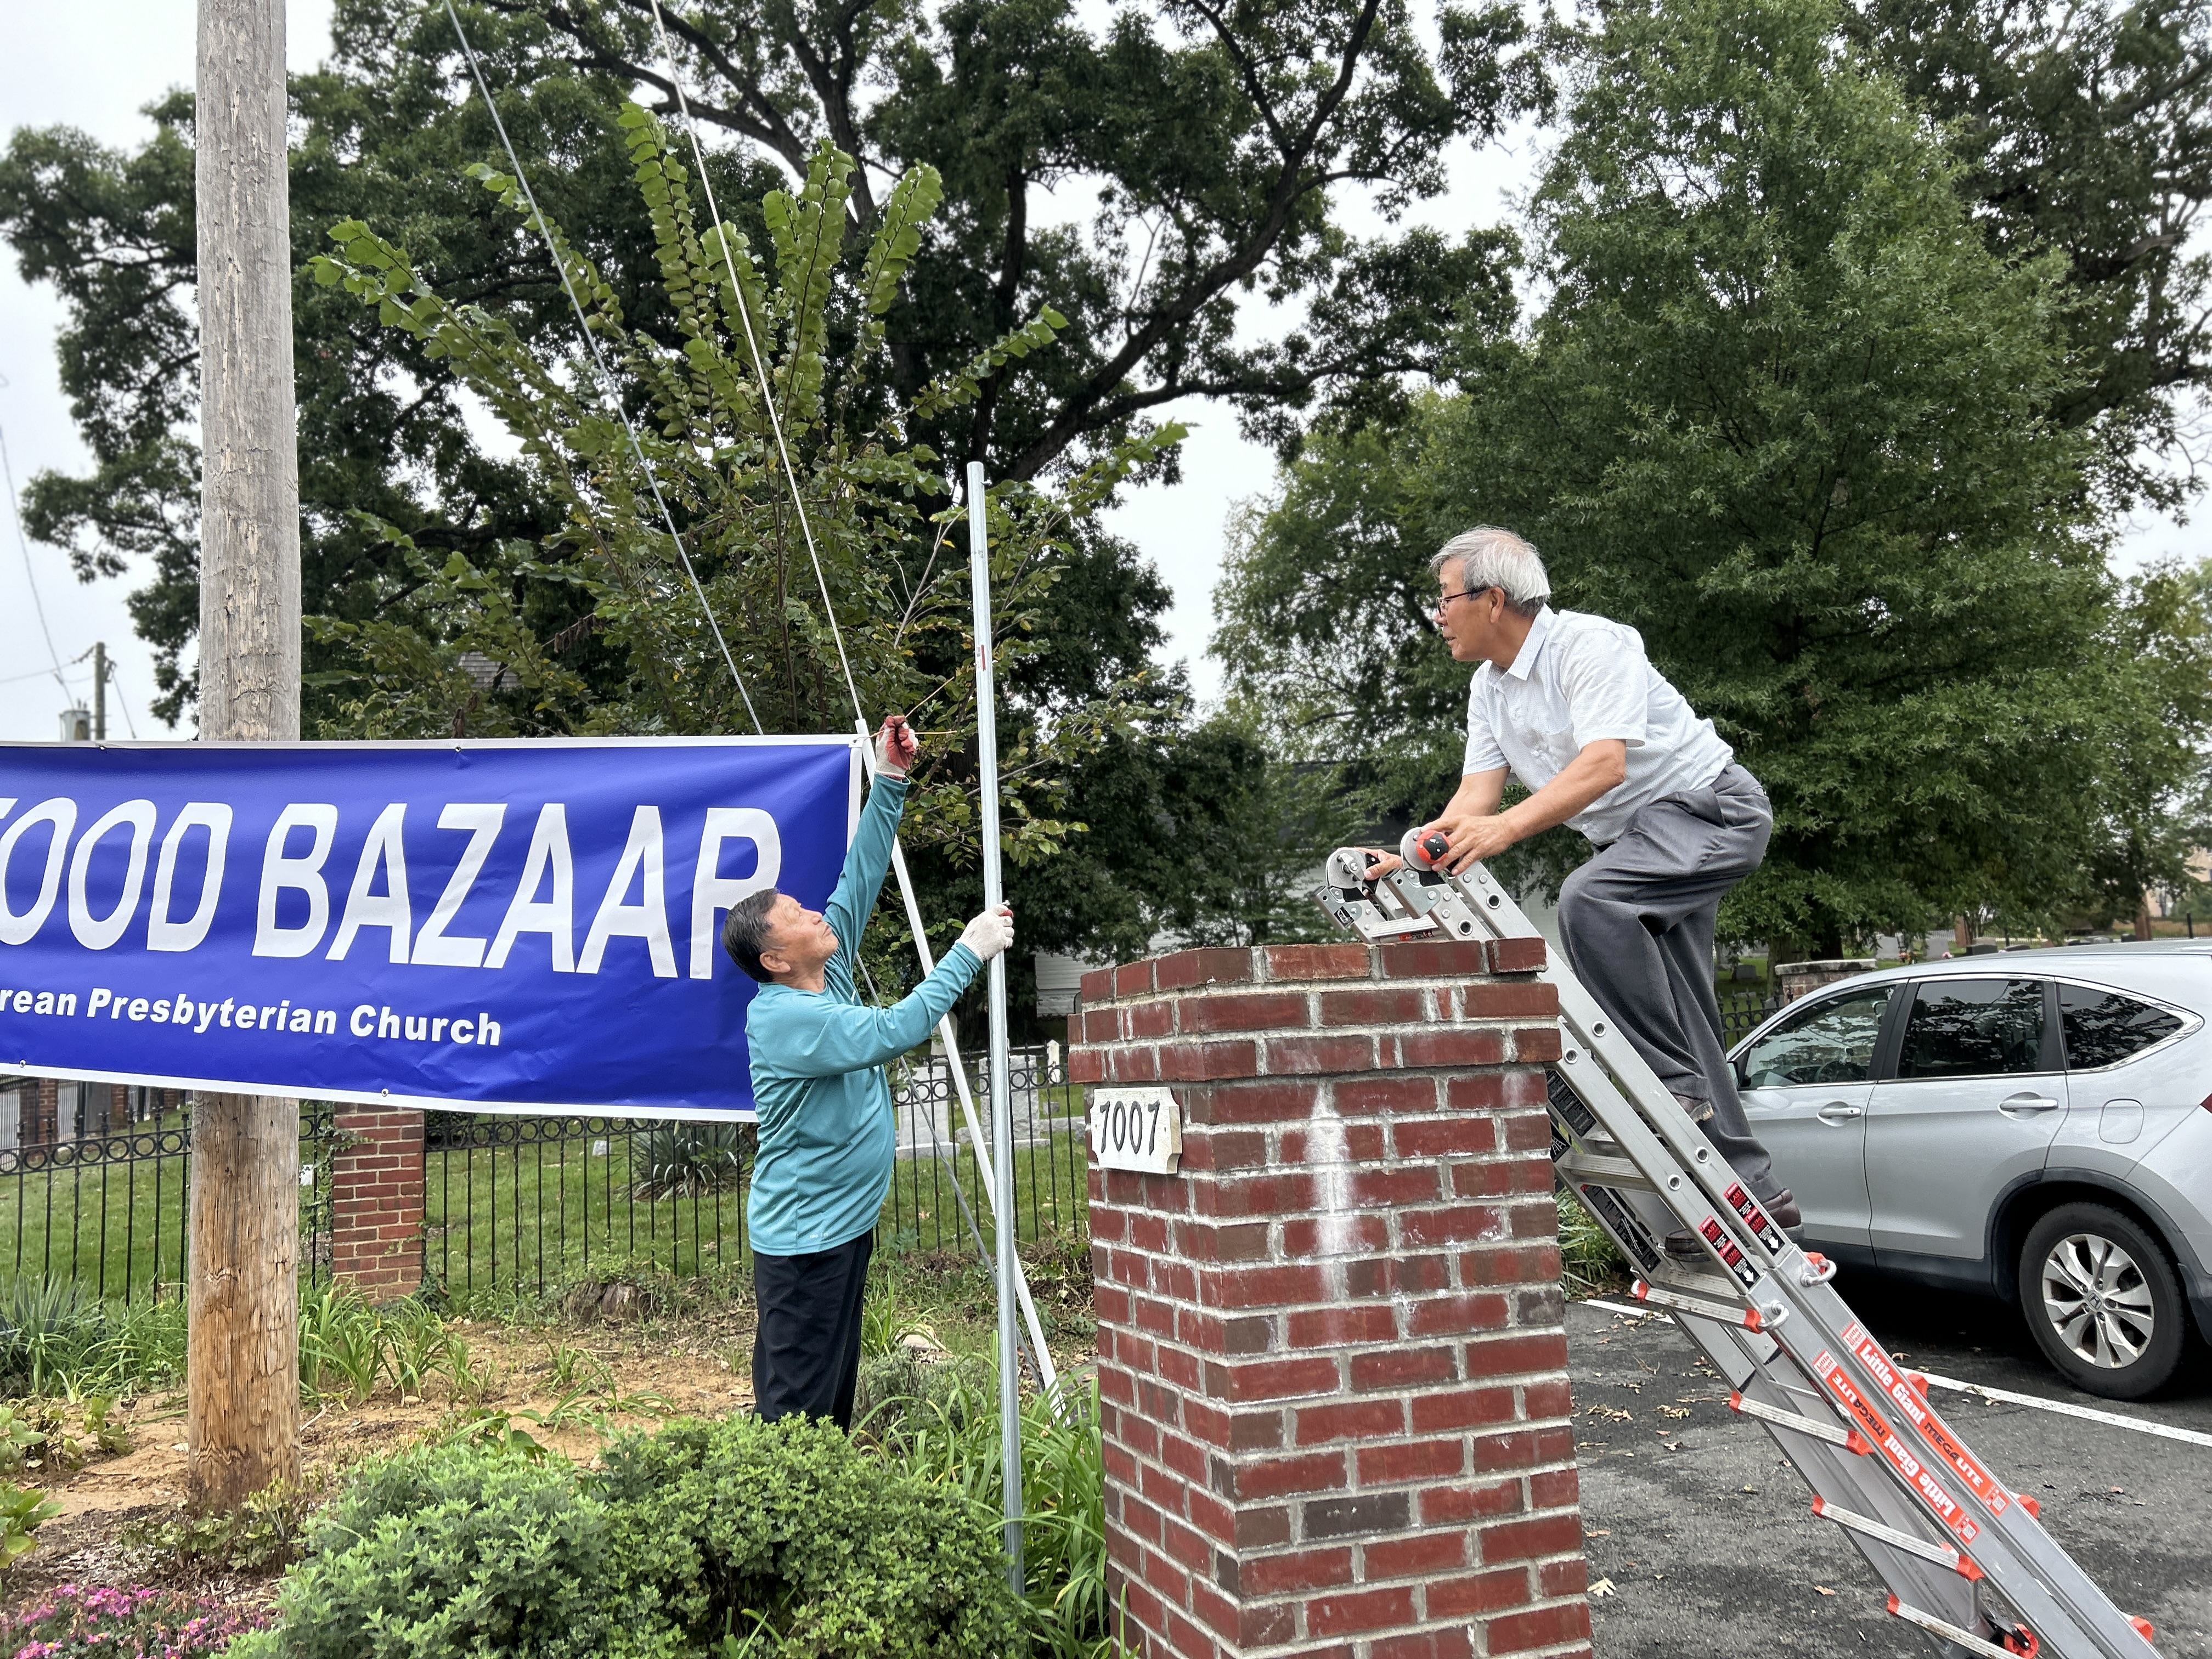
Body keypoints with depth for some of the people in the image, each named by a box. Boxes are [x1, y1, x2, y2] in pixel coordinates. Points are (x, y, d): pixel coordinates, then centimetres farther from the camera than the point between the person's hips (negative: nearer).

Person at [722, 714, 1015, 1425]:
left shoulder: (828, 978, 4)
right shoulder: (783, 1017, -21)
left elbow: (859, 877, 5)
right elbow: (892, 1032, -30)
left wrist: (891, 781, -1)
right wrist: (967, 952, -24)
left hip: (843, 1226, 9)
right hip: (804, 1240, -9)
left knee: (832, 1406, 16)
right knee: (795, 1414, -2)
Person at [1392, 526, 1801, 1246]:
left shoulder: (1589, 645, -20)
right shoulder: (1488, 686, 6)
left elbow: (1605, 763, -33)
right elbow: (1477, 792, 1)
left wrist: (1507, 826, -45)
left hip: (1711, 807, -9)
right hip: (1636, 837, 9)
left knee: (1590, 899, -34)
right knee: (1680, 1022, 6)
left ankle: (1675, 1084, -22)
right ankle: (1750, 1186, 14)